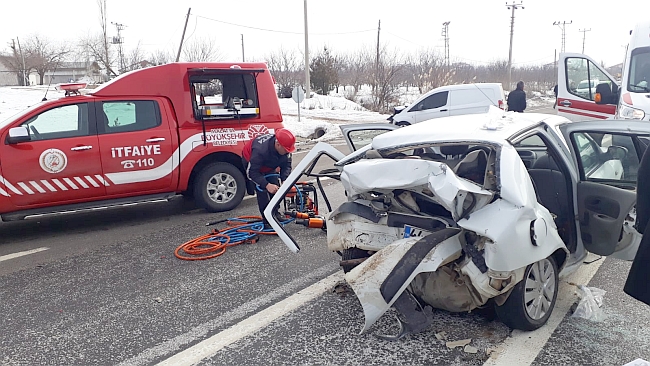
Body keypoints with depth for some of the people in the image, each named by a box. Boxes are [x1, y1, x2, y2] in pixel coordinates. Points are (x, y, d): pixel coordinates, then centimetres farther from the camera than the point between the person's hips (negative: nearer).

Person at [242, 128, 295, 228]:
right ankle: (268, 221, -8)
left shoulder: (285, 148, -27)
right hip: (250, 162, -6)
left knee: (276, 187, -1)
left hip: (269, 165, 6)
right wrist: (267, 185, -47)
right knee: (261, 190, -16)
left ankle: (275, 214, 16)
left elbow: (286, 165, -13)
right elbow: (252, 172, -39)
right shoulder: (260, 150, -45)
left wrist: (285, 179, -31)